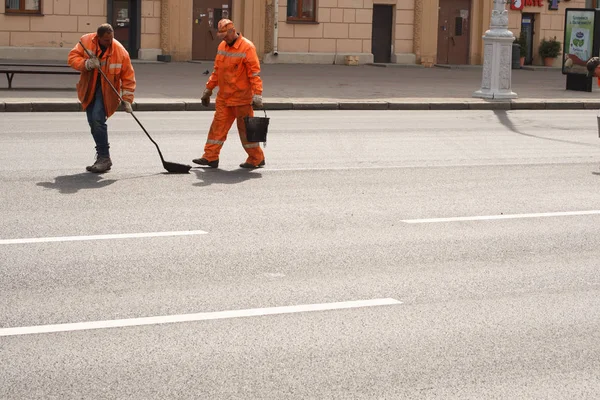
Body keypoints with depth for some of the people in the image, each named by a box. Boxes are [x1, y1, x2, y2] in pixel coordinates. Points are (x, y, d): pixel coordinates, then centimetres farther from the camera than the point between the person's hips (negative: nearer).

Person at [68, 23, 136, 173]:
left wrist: (127, 99, -14)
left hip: (106, 90, -4)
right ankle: (102, 157, 21)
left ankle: (104, 158, -17)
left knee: (97, 119, -21)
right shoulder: (86, 41, -10)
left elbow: (128, 77, -10)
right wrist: (86, 64, -27)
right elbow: (72, 58, -7)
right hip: (89, 89, 4)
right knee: (92, 122, 7)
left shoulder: (120, 51, -15)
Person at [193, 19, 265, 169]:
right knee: (218, 125, 3)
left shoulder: (247, 47, -12)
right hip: (224, 97, 7)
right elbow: (217, 70, 20)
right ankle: (210, 157, 6)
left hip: (241, 97, -6)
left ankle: (256, 159, 12)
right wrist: (208, 89, 21)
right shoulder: (222, 46, 10)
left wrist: (257, 94, -22)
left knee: (245, 128, 0)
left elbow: (255, 72, -16)